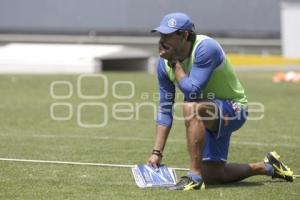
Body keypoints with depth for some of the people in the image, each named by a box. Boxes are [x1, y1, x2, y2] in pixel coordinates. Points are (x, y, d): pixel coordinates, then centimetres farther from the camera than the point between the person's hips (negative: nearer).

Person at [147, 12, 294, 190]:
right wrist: (157, 153, -4)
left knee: (191, 107, -37)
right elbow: (165, 110, 0)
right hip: (210, 118, 8)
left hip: (233, 109, -8)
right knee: (213, 176, 7)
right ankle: (267, 167, 31)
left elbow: (192, 92, -36)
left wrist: (174, 61, -27)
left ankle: (194, 176, -33)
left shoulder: (206, 48, -27)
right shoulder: (164, 63, -6)